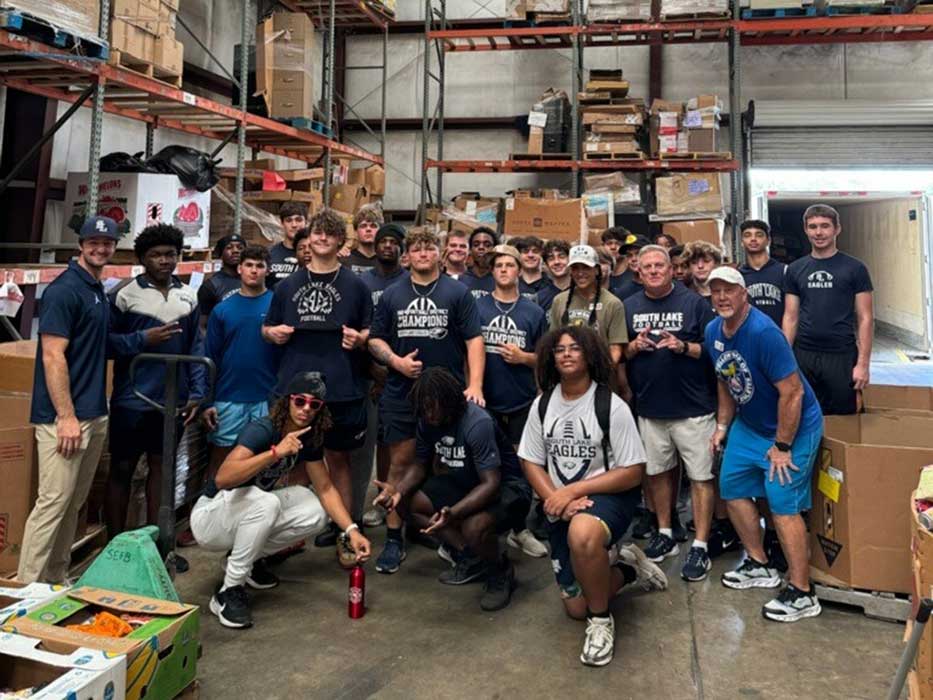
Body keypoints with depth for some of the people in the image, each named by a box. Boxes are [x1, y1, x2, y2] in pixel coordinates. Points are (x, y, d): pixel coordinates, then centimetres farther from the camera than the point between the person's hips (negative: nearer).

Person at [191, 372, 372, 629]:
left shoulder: (310, 437, -5)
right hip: (210, 517, -7)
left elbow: (325, 488, -2)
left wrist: (351, 531, -13)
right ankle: (228, 592, -18)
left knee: (317, 513, -9)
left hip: (250, 511, 7)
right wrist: (276, 452, -47)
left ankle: (248, 557, 10)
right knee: (265, 502, -35)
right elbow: (222, 479, -41)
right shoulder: (261, 430, -27)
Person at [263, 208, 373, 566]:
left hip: (341, 388, -2)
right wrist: (274, 333, -4)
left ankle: (344, 535, 15)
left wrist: (360, 338, -15)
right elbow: (266, 329, 18)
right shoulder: (288, 285, 11)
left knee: (338, 458, 6)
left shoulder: (355, 285, 4)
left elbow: (371, 332, 7)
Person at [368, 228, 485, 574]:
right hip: (401, 393, 2)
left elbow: (474, 340, -3)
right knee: (400, 464, 4)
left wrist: (475, 385, -14)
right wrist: (396, 361, -8)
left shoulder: (458, 293, 2)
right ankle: (393, 539, 14)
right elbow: (375, 339, 12)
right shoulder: (392, 295, 10)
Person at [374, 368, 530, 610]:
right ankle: (472, 559, 4)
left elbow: (491, 484, -33)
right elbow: (420, 466, 5)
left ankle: (501, 572, 0)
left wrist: (452, 514, -47)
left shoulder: (477, 423, -29)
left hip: (507, 487, -8)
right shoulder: (427, 422, -7)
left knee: (473, 527, -36)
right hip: (466, 483, 8)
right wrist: (399, 490, -17)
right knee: (412, 504, -7)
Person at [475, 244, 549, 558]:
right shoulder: (477, 307, 2)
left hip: (522, 402, 1)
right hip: (485, 401, -1)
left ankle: (519, 529, 22)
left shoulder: (534, 312, 5)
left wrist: (524, 357, -9)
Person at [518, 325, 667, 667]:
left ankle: (601, 619, -15)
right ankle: (628, 567, 36)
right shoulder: (542, 404, 0)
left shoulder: (611, 406, -14)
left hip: (609, 496, -5)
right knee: (576, 607, 8)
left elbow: (633, 473, -15)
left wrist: (573, 490, -21)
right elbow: (531, 462, 3)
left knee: (582, 534, -42)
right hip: (561, 506, 5)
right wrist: (557, 499, -16)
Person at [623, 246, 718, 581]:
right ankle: (665, 533, 32)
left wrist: (684, 346, -19)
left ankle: (700, 546, 9)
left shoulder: (693, 302, -3)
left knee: (701, 475, -1)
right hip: (650, 407, 4)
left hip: (693, 406, -4)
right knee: (657, 471, 15)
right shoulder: (629, 307, 9)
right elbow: (619, 354, 13)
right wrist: (634, 346, -8)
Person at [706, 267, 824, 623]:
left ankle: (802, 594, 1)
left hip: (794, 427, -9)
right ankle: (759, 565, 28)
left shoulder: (763, 333, -27)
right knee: (732, 487, 11)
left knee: (782, 504, -11)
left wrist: (782, 447, -21)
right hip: (749, 424, 9)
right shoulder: (713, 331, -1)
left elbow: (792, 392, -26)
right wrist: (722, 426, 11)